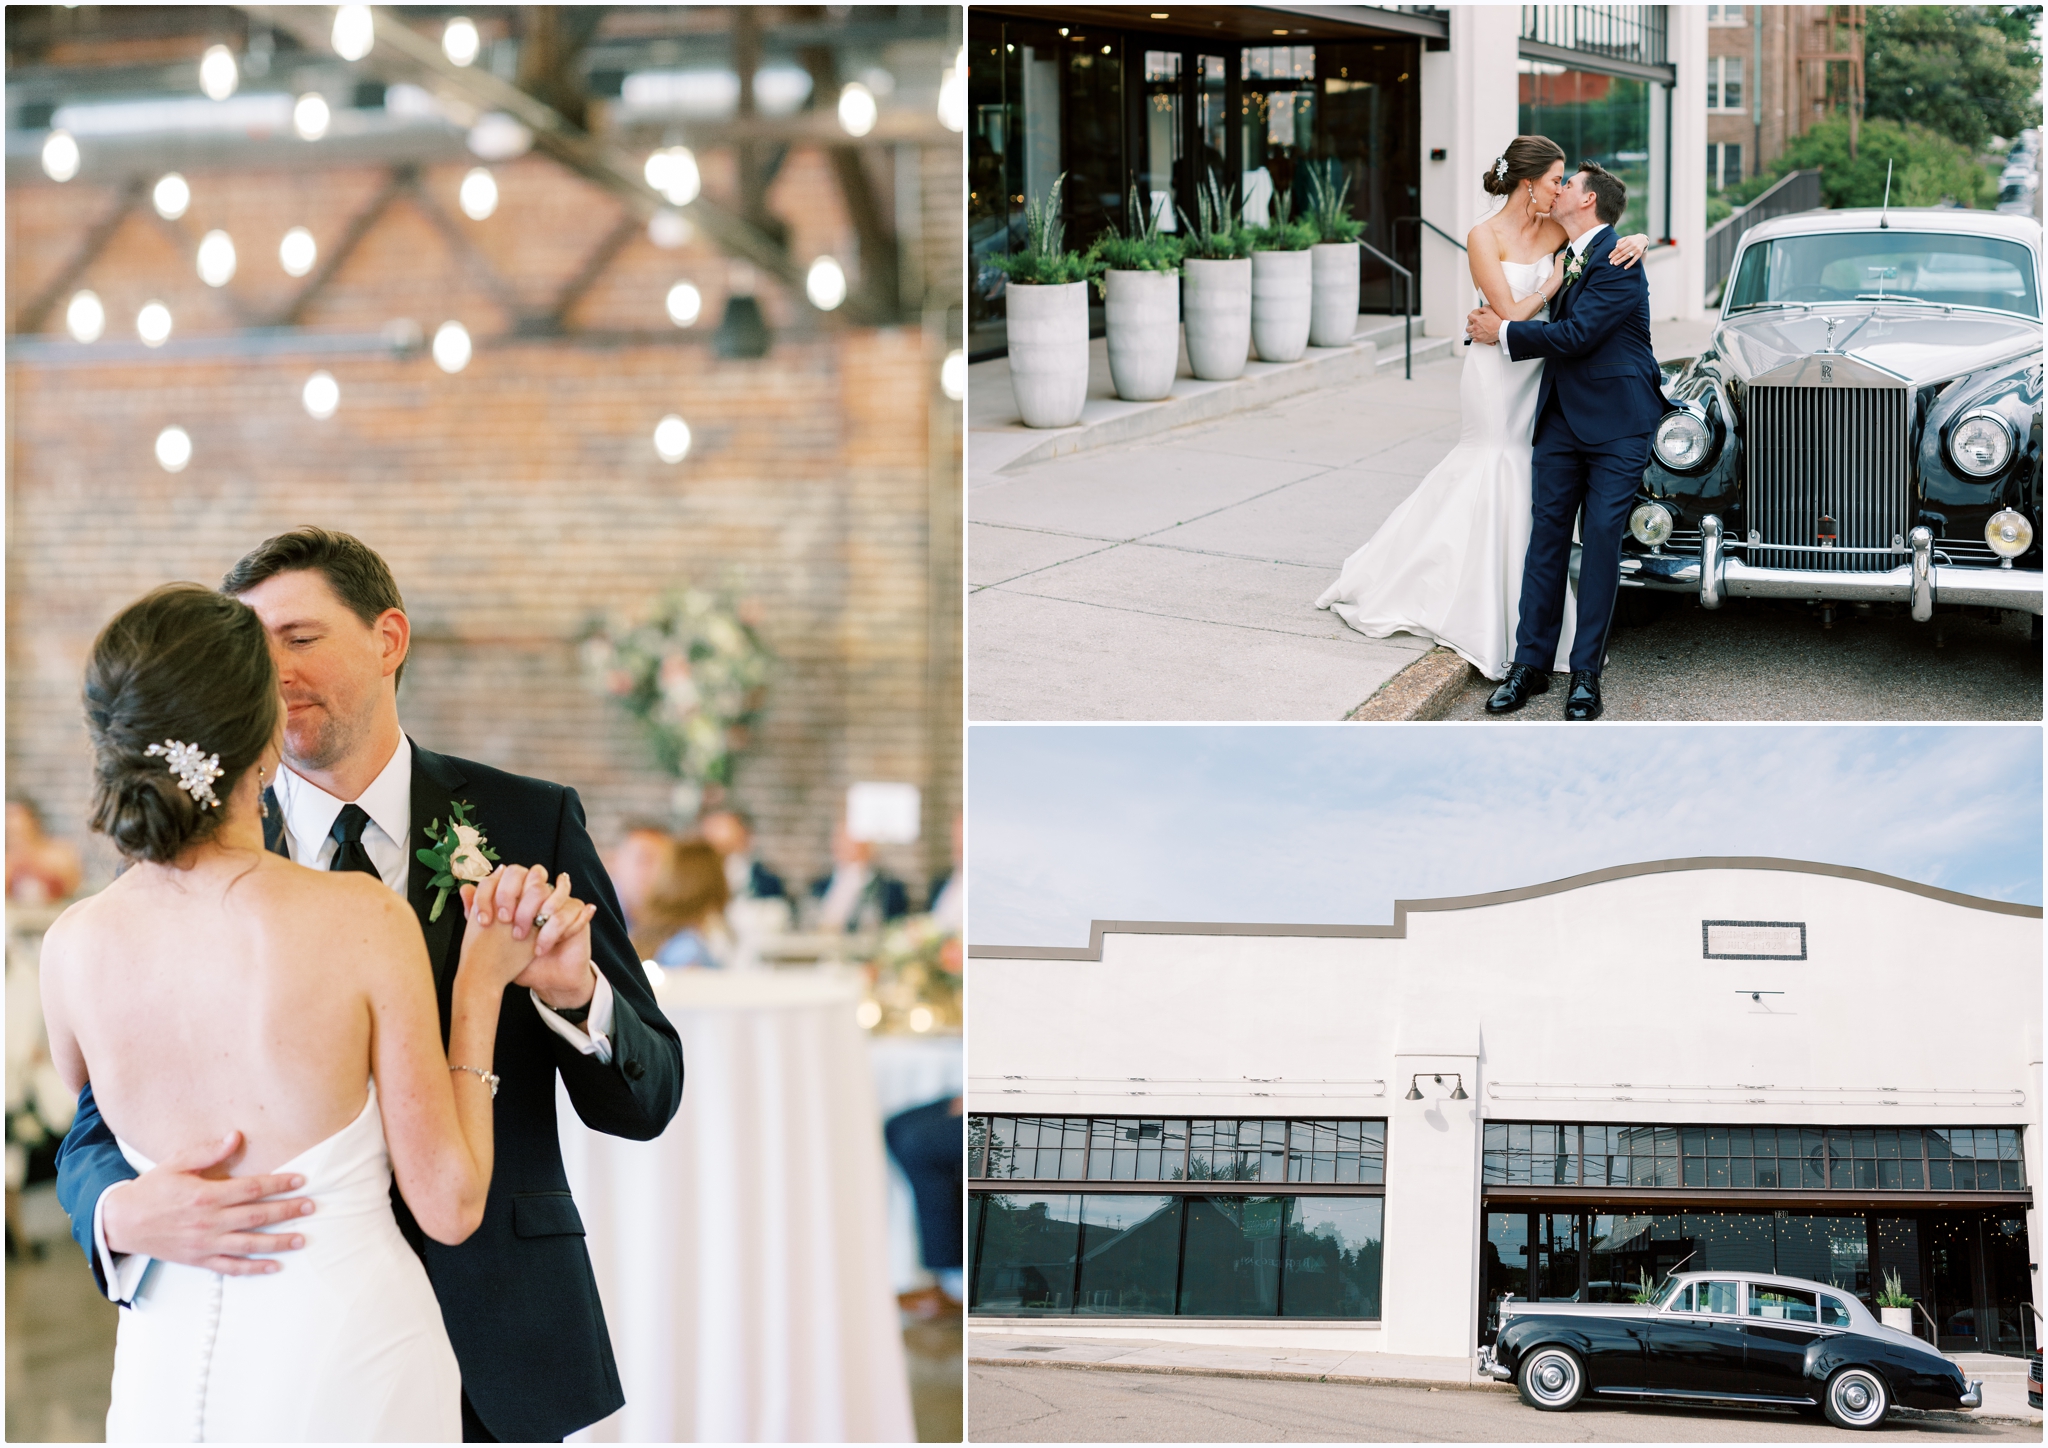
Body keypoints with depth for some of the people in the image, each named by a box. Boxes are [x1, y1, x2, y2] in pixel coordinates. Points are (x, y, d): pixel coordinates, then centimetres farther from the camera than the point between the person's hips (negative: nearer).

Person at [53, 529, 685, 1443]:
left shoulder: (529, 825, -2)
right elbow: (97, 1137, -4)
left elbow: (647, 1102, -3)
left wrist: (572, 991, -24)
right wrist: (126, 1214, -27)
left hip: (496, 1360, 0)